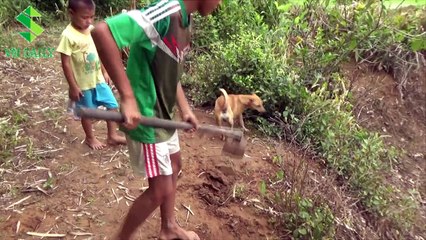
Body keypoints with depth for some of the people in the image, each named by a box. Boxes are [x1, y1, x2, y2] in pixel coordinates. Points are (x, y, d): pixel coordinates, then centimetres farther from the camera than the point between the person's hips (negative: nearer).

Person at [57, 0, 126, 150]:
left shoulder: (92, 30, -1)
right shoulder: (68, 35, -20)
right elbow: (66, 63, -17)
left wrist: (104, 72, 13)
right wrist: (73, 86, -15)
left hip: (98, 79, 6)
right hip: (83, 84, -6)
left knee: (113, 105, 10)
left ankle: (112, 136, 26)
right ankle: (90, 138, 36)